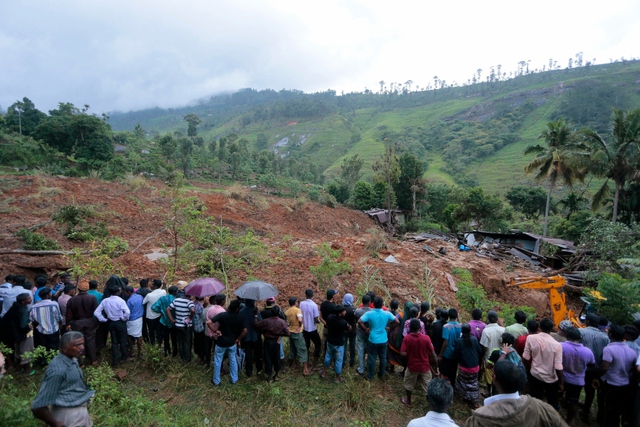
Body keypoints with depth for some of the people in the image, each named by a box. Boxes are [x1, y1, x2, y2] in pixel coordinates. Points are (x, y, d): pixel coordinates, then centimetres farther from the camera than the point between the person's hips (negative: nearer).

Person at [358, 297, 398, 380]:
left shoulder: (369, 313, -16)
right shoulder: (387, 314, -11)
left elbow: (359, 321, -24)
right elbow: (397, 321, -8)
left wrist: (366, 328, -9)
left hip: (373, 340, -2)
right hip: (383, 340, 2)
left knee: (372, 358, 13)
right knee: (383, 358, 20)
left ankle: (370, 376, 25)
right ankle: (381, 375, 36)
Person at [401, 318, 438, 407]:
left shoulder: (406, 338, -17)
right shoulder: (426, 338, -17)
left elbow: (403, 353, -19)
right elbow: (433, 354, -12)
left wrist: (410, 354, 2)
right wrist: (436, 368, 0)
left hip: (412, 366, 0)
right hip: (424, 366, 0)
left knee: (409, 385, 24)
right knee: (428, 387, 15)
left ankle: (408, 401, 42)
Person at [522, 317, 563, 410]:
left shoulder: (530, 338, -17)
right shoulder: (556, 345, -23)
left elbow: (526, 357, -8)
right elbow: (558, 367, -19)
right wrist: (561, 383, -4)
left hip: (535, 375, 2)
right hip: (551, 378, -2)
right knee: (552, 403, 22)